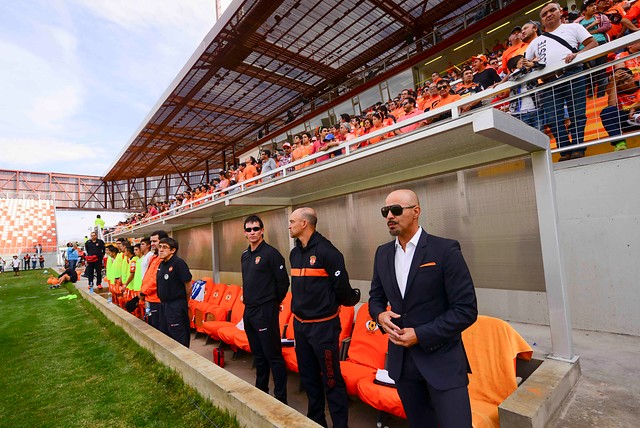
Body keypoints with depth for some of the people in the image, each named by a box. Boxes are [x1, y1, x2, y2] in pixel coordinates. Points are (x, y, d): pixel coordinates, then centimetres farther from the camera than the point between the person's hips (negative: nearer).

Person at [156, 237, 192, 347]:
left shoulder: (179, 263, -18)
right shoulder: (161, 264, 8)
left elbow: (188, 285, -14)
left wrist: (184, 302, -2)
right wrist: (163, 302, 15)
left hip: (176, 306, -9)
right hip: (163, 304, 9)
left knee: (179, 338, 1)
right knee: (164, 334, 20)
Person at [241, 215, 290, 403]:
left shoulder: (271, 253, -14)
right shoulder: (245, 255, 10)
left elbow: (283, 283, -13)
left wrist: (272, 303, -1)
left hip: (265, 312, -7)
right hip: (249, 310, 8)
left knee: (273, 356, 1)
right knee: (258, 355, 20)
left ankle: (281, 398, 14)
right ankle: (261, 390, 35)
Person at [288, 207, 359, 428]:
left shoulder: (326, 250, -19)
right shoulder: (295, 252, 6)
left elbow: (342, 288, -15)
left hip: (323, 325, -8)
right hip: (300, 324, 8)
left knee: (331, 380, 3)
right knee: (308, 376, 20)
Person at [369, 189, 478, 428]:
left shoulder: (445, 250, -13)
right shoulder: (382, 253, 3)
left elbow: (466, 310, -14)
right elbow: (376, 297, 14)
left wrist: (420, 335, -18)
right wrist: (380, 315, -9)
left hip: (442, 360, -5)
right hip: (401, 359, 5)